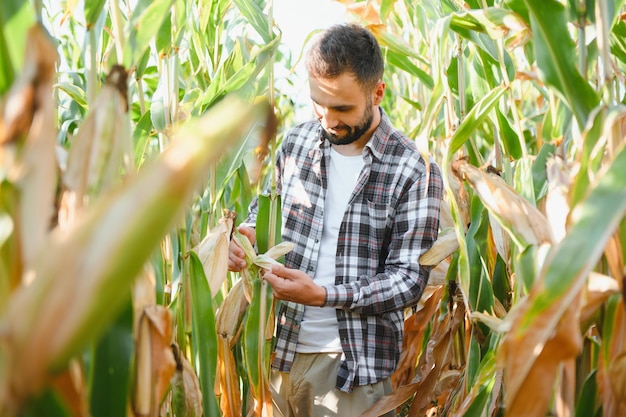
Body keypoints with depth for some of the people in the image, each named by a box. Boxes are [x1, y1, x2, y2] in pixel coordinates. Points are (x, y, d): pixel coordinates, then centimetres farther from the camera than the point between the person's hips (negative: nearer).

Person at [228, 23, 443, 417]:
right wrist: (247, 238, -6)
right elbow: (264, 206, 17)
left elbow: (410, 278, -12)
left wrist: (322, 294, -23)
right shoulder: (298, 140, 2)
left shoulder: (416, 171, -11)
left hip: (353, 362, -4)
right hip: (278, 350, 4)